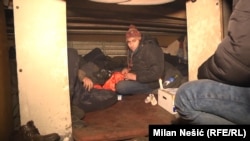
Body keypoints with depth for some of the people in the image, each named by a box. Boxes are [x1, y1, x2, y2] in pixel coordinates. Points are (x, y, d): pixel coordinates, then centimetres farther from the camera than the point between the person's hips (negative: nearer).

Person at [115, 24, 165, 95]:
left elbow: (156, 73, -25)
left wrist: (136, 77, -23)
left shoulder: (149, 49, -20)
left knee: (120, 87, -25)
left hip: (150, 83, -9)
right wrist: (128, 69, 0)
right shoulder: (133, 50, 5)